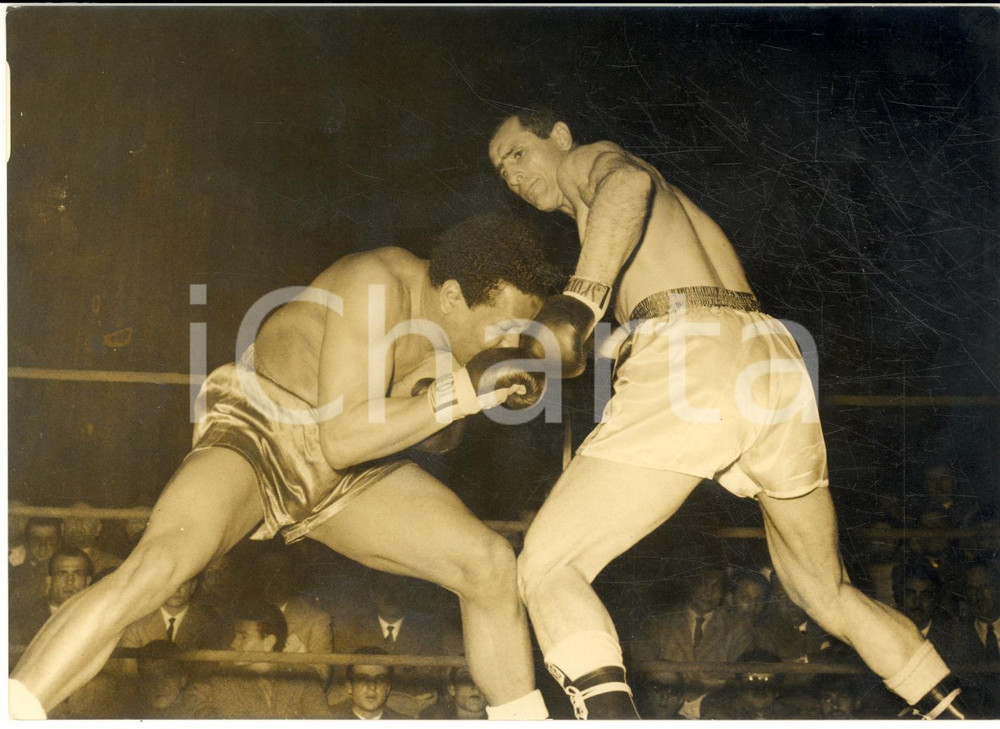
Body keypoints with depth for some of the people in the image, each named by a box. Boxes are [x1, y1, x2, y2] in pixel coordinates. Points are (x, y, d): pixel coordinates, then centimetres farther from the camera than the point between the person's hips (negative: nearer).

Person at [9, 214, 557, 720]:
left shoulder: (461, 309, -5)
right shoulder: (376, 287, -28)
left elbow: (435, 437, 9)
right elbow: (341, 440, -33)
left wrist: (491, 393, -10)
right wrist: (463, 391, -35)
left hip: (343, 476, 7)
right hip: (255, 437, -7)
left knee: (492, 565, -9)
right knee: (156, 568, -34)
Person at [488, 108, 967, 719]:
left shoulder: (587, 161, 15)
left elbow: (629, 180, -10)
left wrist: (578, 304, -21)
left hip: (687, 366, -8)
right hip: (778, 366, 8)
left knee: (547, 567, -6)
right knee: (829, 593, 25)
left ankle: (610, 715, -28)